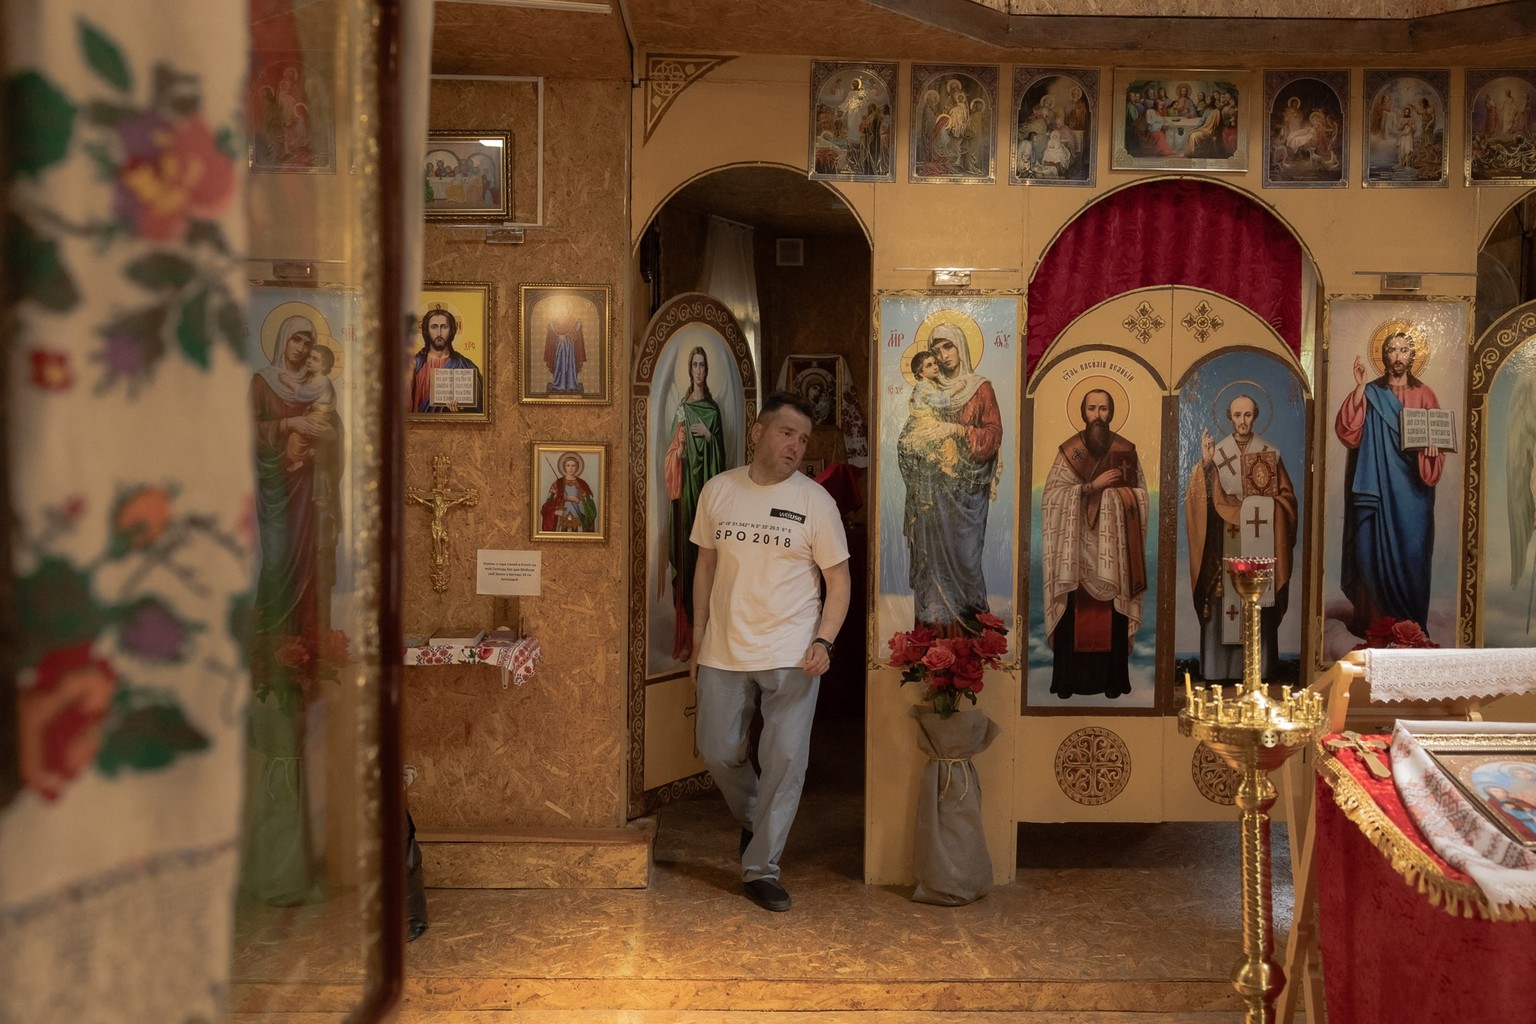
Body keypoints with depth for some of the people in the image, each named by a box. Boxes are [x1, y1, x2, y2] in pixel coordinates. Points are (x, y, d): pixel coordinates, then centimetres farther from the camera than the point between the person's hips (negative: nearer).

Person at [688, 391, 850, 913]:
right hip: (723, 651, 3)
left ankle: (761, 867, 12)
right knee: (717, 751, 10)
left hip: (791, 655, -2)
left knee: (785, 758, -2)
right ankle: (754, 821, 39)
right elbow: (706, 566, 11)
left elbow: (838, 579, -1)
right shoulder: (719, 490, 3)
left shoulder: (815, 500, -4)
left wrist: (823, 641, -15)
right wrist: (698, 640, 9)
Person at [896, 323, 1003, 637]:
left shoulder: (981, 388, 3)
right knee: (931, 552, -1)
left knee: (961, 552, -5)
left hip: (966, 486, -3)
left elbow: (994, 435, -5)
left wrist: (954, 429, -17)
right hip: (931, 487, 3)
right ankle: (934, 631, 4)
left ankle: (965, 630, 4)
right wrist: (916, 441, -7)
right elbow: (910, 435, 15)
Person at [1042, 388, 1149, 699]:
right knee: (1074, 610, -4)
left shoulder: (1126, 450, 7)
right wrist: (1092, 486, -14)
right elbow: (1052, 495, -5)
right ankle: (1069, 677, 2)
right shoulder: (1068, 450, 3)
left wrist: (1118, 492, -11)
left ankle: (1111, 678, 7)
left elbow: (1140, 494, 9)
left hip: (1113, 546, 1)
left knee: (1113, 612, 0)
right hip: (1077, 545, -1)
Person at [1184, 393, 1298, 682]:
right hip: (1225, 545, 0)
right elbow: (1201, 497, -5)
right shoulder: (1215, 452, 5)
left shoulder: (1271, 455, 7)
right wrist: (1206, 464, -18)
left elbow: (1286, 497, 9)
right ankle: (1218, 670, 1)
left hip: (1260, 545, 1)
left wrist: (1264, 506, -10)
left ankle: (1257, 669, 6)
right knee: (1222, 606, -3)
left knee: (1259, 609, 0)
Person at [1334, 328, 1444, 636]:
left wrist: (1432, 447, -14)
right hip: (1377, 487, -1)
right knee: (1374, 551, -2)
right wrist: (1359, 388, -15)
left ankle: (1411, 625, 11)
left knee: (1411, 553, 1)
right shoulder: (1370, 393, 4)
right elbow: (1348, 433, -10)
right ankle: (1374, 620, 8)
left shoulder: (1424, 395, 8)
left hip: (1412, 489, 1)